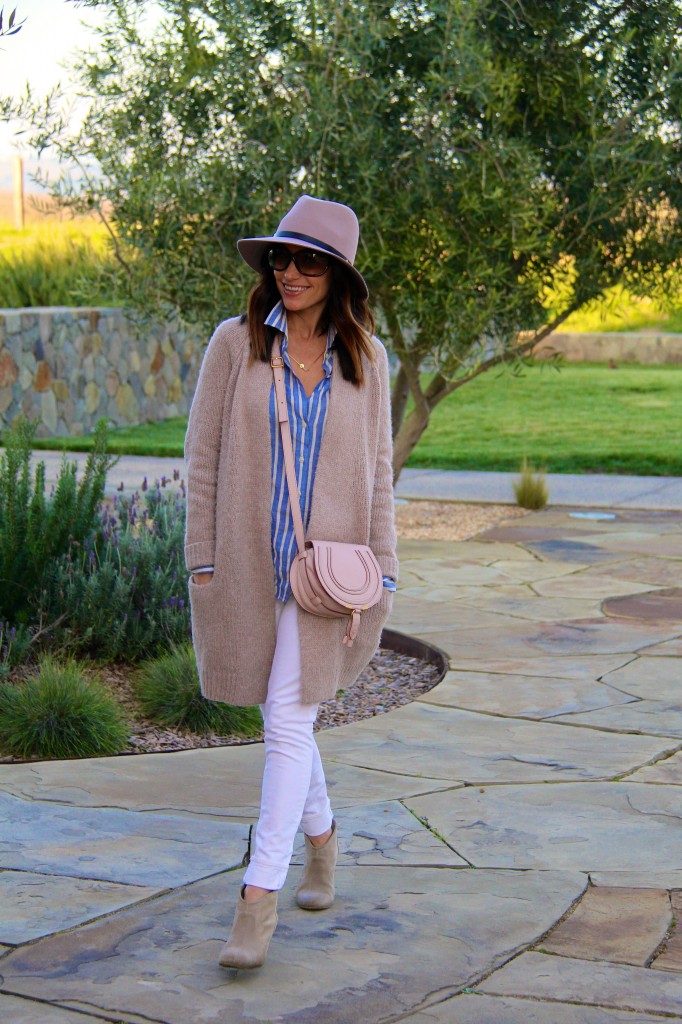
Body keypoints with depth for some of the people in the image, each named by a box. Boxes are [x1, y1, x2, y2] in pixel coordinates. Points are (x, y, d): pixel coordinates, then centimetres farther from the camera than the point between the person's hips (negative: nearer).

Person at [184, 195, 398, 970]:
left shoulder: (365, 358, 4)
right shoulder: (235, 344, 0)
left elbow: (377, 469, 8)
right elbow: (203, 458, 1)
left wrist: (381, 569, 3)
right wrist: (202, 560, -4)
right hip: (248, 563, 1)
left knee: (288, 720, -9)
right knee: (282, 718, 14)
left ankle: (257, 904, -6)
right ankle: (322, 840, 40)